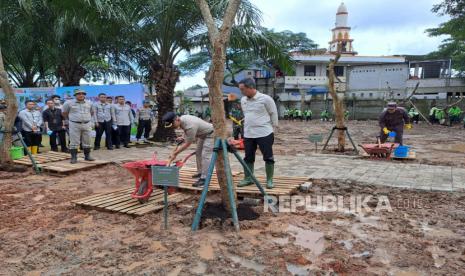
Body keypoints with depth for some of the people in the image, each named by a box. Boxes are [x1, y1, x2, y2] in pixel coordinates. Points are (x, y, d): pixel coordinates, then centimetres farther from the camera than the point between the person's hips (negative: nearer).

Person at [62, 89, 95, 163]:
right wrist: (70, 119, 11)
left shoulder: (89, 103, 8)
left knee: (87, 142, 8)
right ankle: (74, 158, 4)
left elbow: (91, 112, 22)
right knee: (74, 142, -2)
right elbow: (64, 112, 8)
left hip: (87, 125, 3)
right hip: (74, 125, -3)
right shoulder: (69, 103, -2)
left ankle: (87, 156, 19)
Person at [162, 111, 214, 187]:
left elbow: (187, 144, -29)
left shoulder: (190, 126, -39)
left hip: (209, 134, -10)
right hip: (202, 134, 10)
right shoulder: (182, 118, -11)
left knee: (205, 155, -17)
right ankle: (201, 172, 27)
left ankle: (204, 178, -19)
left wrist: (175, 153, -23)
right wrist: (184, 137, 8)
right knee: (198, 152, 17)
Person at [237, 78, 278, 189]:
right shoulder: (243, 100, 7)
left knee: (268, 157, 3)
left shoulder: (265, 99, -11)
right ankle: (248, 178, 26)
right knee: (248, 157, 12)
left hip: (264, 134, -5)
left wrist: (273, 128, -1)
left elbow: (273, 114, -2)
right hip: (248, 134, 5)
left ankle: (269, 180, 15)